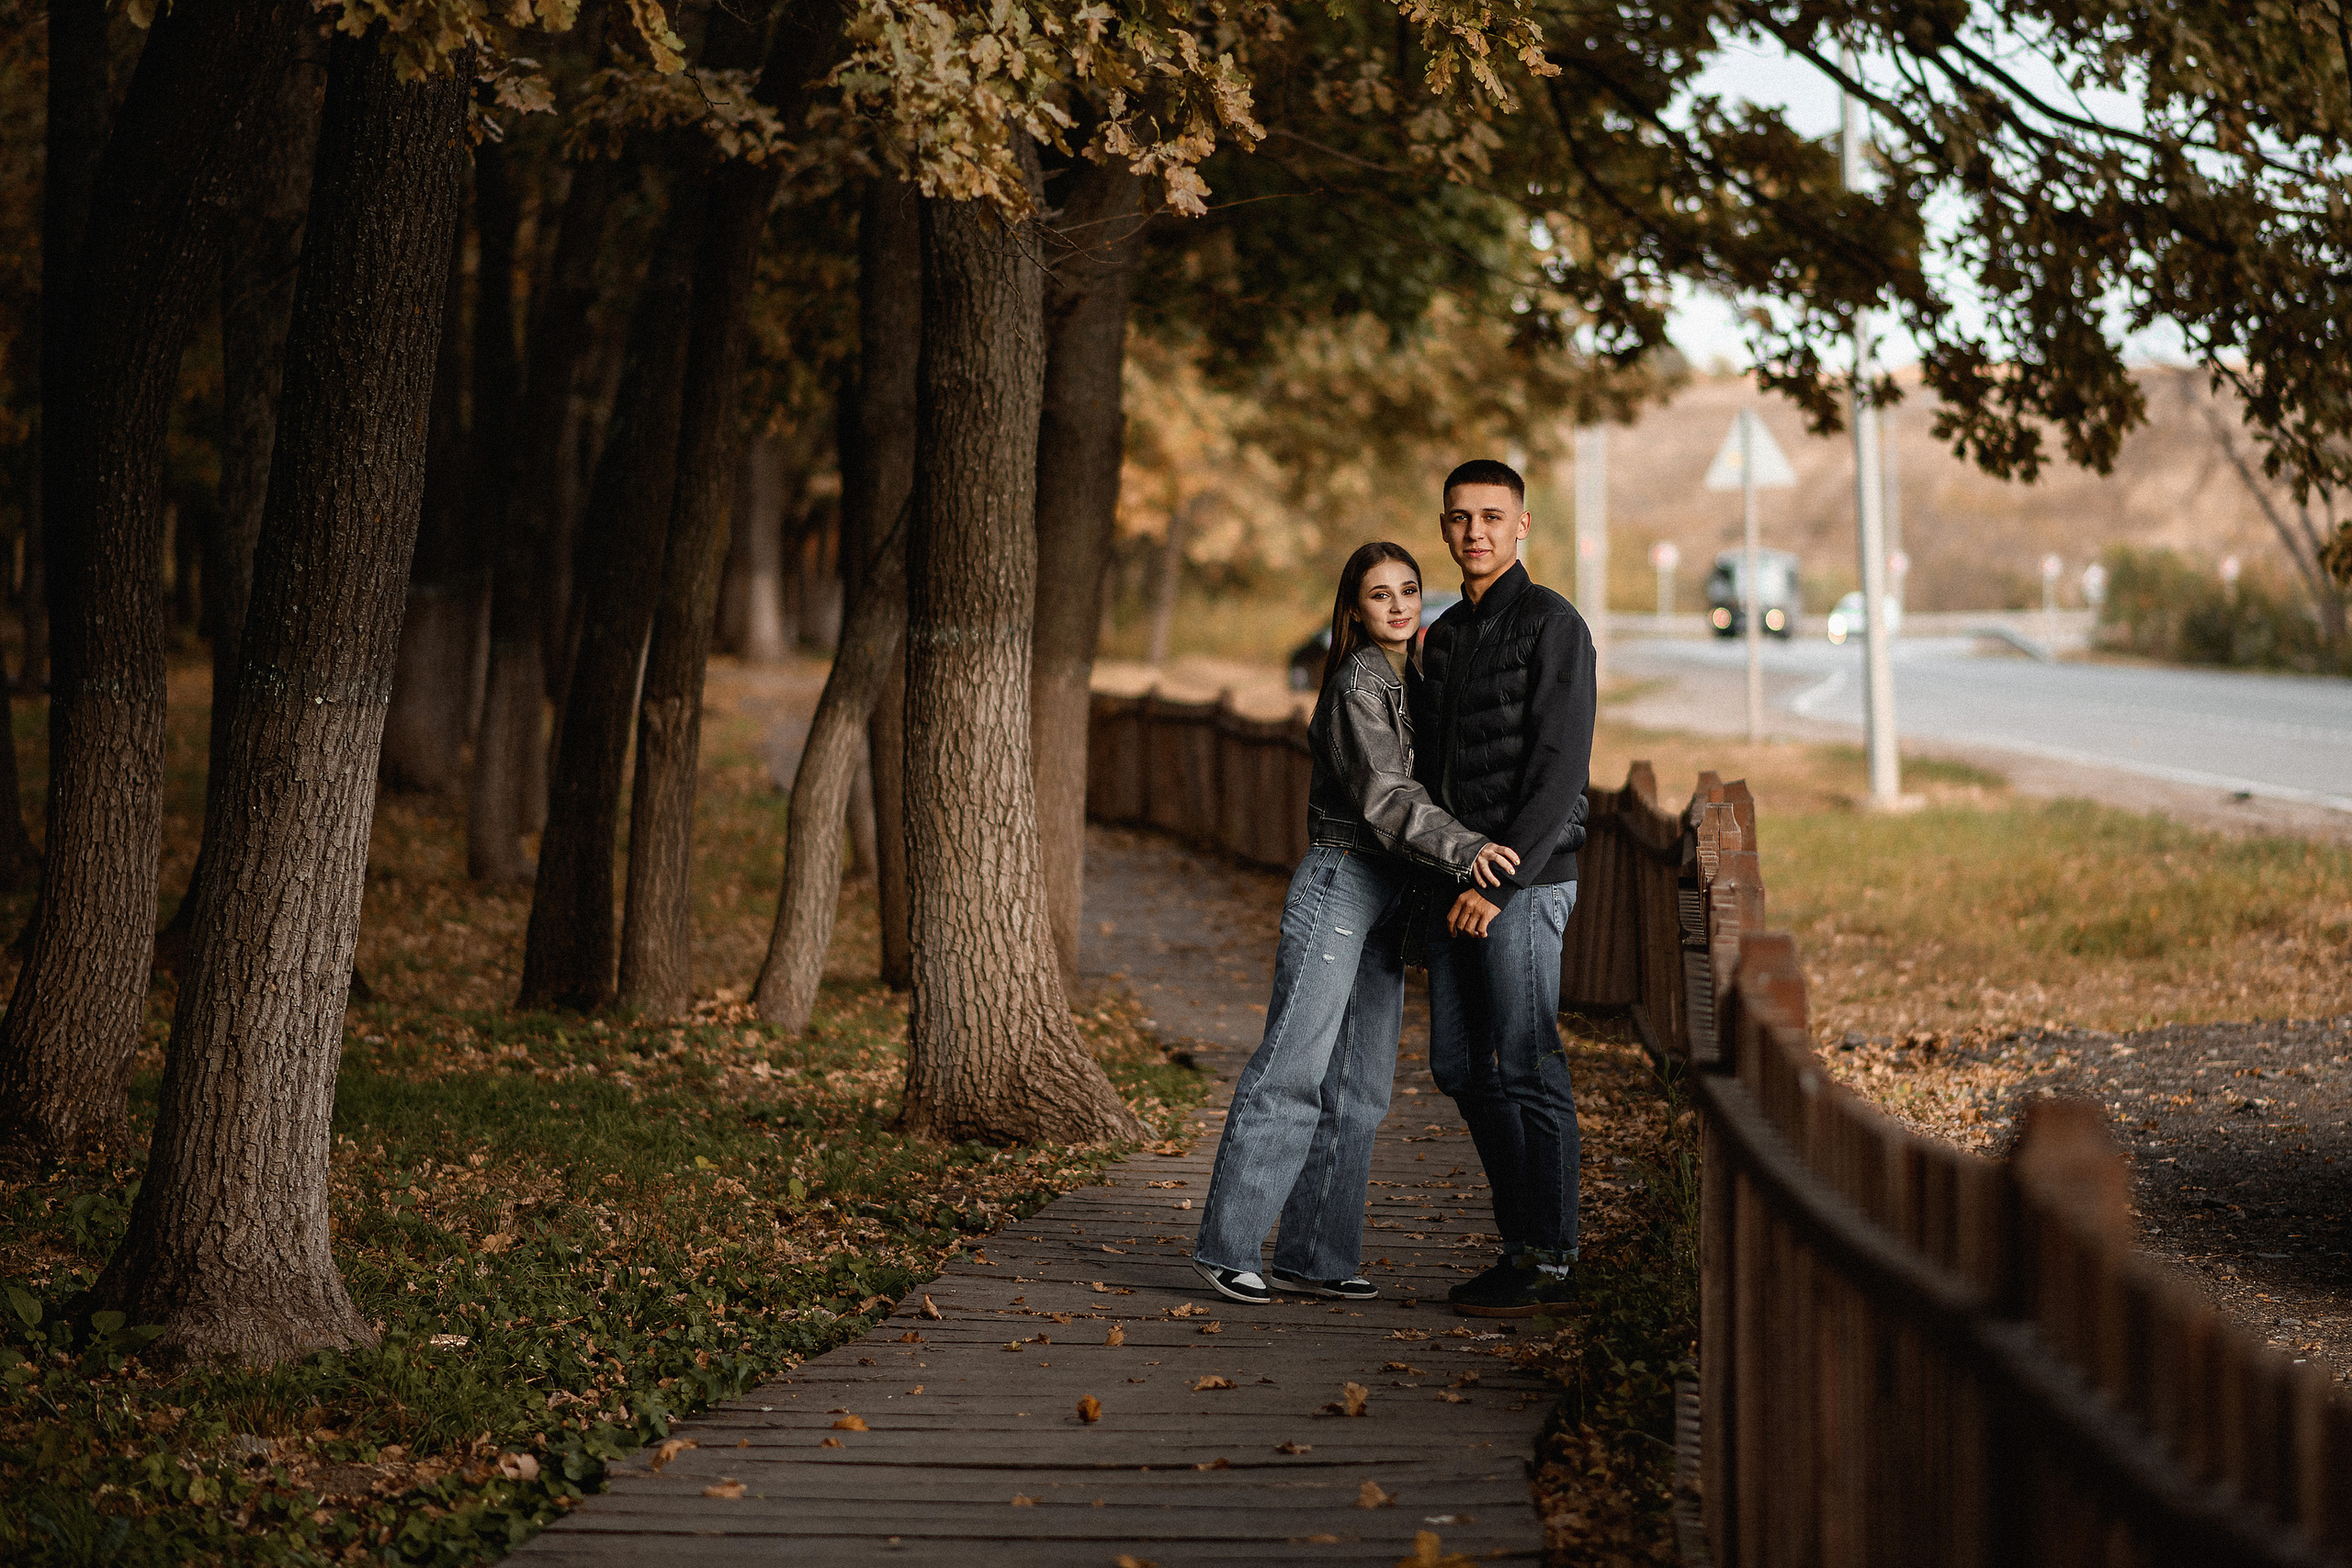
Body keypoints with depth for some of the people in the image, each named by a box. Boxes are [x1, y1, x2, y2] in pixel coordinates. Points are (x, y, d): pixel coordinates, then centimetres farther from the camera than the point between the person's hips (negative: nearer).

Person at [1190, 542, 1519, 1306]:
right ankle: (1228, 1245, -7)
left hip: (1387, 897, 9)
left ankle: (1314, 1256, 7)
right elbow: (1385, 796, -21)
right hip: (1340, 881, -9)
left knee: (1359, 1084, 5)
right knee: (1295, 1066, -10)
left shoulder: (1411, 681, 16)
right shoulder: (1358, 684, -10)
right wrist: (1465, 849, -32)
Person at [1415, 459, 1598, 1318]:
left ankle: (1551, 1261, 0)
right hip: (1456, 885, 8)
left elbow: (1559, 769, -15)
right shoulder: (1445, 636, 16)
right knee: (1462, 1067, 9)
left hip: (1526, 880, -8)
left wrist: (1499, 881, -19)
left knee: (1526, 1068, -6)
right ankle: (1524, 1244, 17)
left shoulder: (1552, 625, -8)